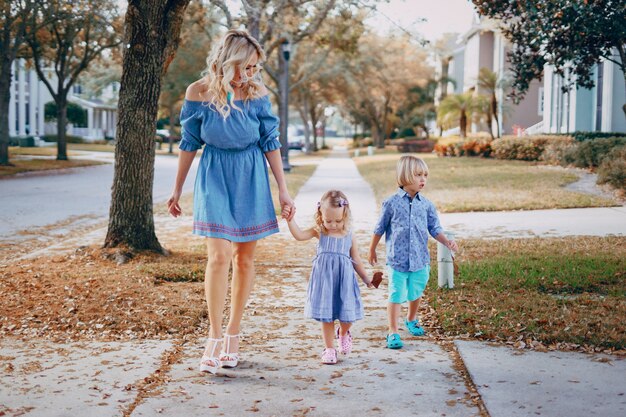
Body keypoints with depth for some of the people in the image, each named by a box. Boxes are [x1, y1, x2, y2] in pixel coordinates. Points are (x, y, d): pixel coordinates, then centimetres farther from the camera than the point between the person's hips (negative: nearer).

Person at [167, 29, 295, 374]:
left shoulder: (257, 93, -5)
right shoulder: (199, 92, -8)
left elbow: (270, 142, 2)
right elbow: (189, 143, 2)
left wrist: (283, 190, 0)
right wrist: (177, 190, 8)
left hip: (251, 179, 2)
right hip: (214, 177, -2)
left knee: (245, 257, 6)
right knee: (219, 256, -12)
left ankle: (232, 334, 18)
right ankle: (214, 338, -3)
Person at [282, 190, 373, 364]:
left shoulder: (349, 237, 2)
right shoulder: (319, 232, -2)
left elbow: (356, 260, 12)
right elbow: (299, 235, -16)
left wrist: (366, 279, 17)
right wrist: (290, 220, -30)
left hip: (344, 280, 1)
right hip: (324, 280, -1)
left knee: (347, 315, 4)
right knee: (326, 316, 4)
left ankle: (343, 334, 38)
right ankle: (329, 348, 19)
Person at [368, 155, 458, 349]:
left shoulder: (426, 204, 2)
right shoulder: (392, 203, -7)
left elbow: (435, 228, 5)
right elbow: (380, 229, 3)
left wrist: (447, 242, -12)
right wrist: (372, 250, 11)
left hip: (420, 260, 3)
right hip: (397, 260, -3)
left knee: (415, 293, 16)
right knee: (396, 296, -3)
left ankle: (411, 320, 42)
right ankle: (393, 332, 6)